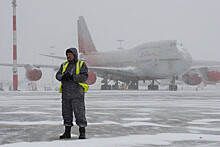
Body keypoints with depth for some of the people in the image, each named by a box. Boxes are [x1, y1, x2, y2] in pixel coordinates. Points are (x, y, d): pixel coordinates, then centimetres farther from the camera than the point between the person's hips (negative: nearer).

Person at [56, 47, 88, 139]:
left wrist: (72, 77, -20)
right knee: (66, 113, 7)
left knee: (79, 112, -6)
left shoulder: (81, 64, 2)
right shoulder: (64, 65, 17)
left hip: (77, 93, -5)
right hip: (66, 93, 5)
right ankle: (67, 132, 14)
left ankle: (82, 132, -2)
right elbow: (58, 75, 7)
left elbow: (84, 76, -11)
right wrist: (63, 76, -16)